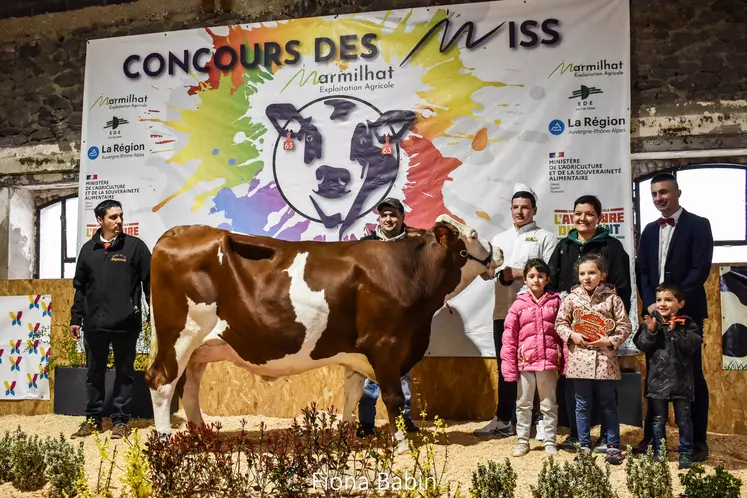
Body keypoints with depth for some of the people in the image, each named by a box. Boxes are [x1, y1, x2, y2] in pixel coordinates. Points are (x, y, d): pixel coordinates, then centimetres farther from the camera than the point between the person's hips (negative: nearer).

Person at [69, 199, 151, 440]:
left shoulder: (135, 246, -1)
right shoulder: (88, 249, 9)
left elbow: (150, 282, -1)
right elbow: (80, 287, 14)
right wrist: (76, 318, 11)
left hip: (126, 324, -3)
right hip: (94, 324, 3)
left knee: (124, 372, 7)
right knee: (94, 373, 12)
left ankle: (120, 420, 17)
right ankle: (93, 418, 25)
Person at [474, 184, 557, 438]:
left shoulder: (544, 237, 5)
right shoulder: (500, 239, 19)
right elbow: (487, 274, 13)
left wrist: (518, 273, -12)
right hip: (503, 312, 5)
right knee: (505, 368, 9)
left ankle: (542, 421, 7)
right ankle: (503, 420, 16)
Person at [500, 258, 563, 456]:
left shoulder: (555, 302, 1)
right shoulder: (519, 305, 0)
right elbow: (509, 337, -1)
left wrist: (564, 362, -2)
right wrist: (509, 367, -5)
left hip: (549, 363, 0)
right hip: (525, 363, 0)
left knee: (549, 405, 12)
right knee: (523, 404, 11)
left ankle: (550, 442, 23)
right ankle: (522, 441, 22)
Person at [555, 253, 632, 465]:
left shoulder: (612, 298, -2)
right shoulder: (572, 298, 2)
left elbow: (624, 325, -1)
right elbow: (560, 322, 8)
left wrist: (611, 340, -13)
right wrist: (571, 335, -9)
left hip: (605, 358, -1)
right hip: (579, 358, 2)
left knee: (608, 404, 7)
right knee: (582, 405, 10)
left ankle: (613, 446, 18)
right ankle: (584, 446, 20)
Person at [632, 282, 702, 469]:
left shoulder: (687, 324, -4)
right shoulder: (651, 321, 0)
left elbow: (690, 346, -17)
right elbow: (642, 345, -7)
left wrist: (675, 331, -24)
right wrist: (650, 330, -21)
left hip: (681, 380, -1)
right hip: (657, 379, 1)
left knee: (683, 419, 9)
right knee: (658, 420, 12)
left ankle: (686, 453, 22)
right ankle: (659, 453, 24)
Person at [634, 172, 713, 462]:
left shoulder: (698, 225, -2)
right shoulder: (649, 231, 15)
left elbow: (700, 269, -11)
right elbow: (642, 271, 10)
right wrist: (650, 304, -5)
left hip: (686, 312, -4)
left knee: (692, 376, 2)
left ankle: (697, 440, 11)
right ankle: (651, 436, 15)